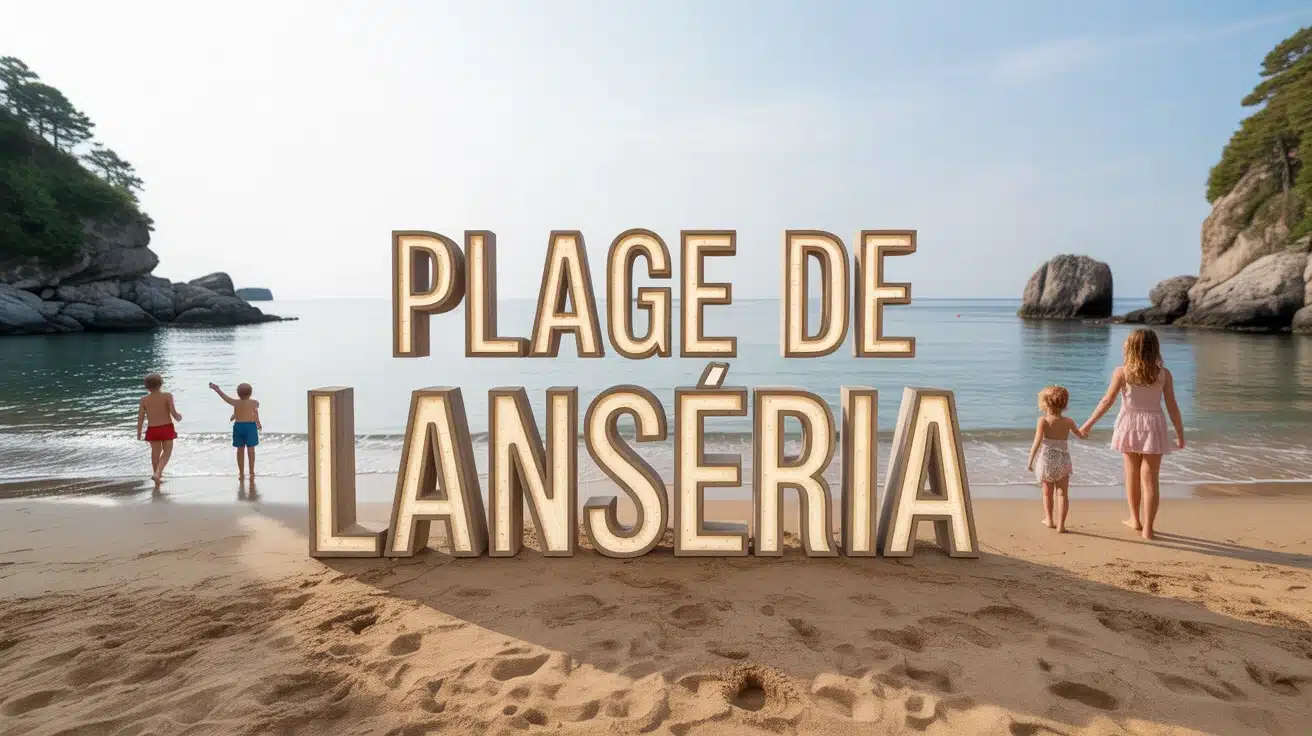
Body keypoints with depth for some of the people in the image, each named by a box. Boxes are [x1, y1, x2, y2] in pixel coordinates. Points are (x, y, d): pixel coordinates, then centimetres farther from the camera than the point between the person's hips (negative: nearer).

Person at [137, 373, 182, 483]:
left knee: (155, 452, 21)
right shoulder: (167, 396, -11)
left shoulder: (144, 400, -5)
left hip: (152, 429, 2)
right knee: (167, 452, 11)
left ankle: (157, 474, 35)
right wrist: (179, 417, 6)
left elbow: (140, 418, -3)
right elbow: (173, 413, -17)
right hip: (167, 428, -2)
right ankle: (157, 473, -9)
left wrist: (139, 433, 8)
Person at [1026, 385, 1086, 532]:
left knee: (1047, 493, 16)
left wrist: (1030, 460, -10)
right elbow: (1081, 435, 19)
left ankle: (1049, 520, 28)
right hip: (1063, 460, 1)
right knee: (1062, 493, 4)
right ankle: (1061, 525, -1)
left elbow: (1037, 442, -16)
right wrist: (1084, 429, 42)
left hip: (1047, 459, -1)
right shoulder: (1068, 421, 1)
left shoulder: (1043, 420, -9)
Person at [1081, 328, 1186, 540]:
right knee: (1150, 478, 4)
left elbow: (1107, 401, -7)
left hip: (1129, 425, 0)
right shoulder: (1164, 374, -5)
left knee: (1132, 474, 17)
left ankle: (1135, 519, 29)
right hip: (1153, 427, 0)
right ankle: (1148, 528, 4)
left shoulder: (1122, 372, -8)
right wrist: (1180, 434, 6)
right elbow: (1172, 406, -3)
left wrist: (1089, 424, 2)